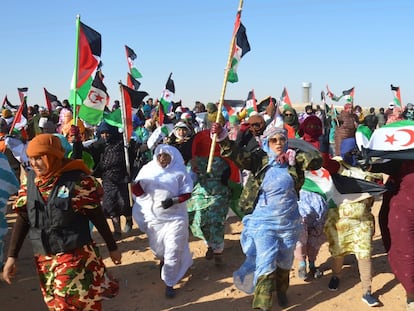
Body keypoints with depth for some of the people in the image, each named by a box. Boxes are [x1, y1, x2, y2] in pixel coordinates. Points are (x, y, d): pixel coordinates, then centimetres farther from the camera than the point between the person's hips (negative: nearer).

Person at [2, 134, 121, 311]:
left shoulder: (77, 180, -15)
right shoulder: (30, 180, 1)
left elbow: (97, 217, -7)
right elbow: (22, 219, 5)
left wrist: (112, 247, 1)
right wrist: (12, 256, 2)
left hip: (76, 256, -5)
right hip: (43, 257, 6)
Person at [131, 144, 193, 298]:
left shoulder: (179, 171, -8)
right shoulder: (148, 169, -2)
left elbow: (187, 193, -5)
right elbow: (139, 192, -5)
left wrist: (173, 201, -22)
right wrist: (136, 183, -27)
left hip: (174, 218, -3)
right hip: (153, 217, 3)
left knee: (172, 252, -2)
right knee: (157, 249, 22)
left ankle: (169, 283, 13)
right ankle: (163, 260, 57)